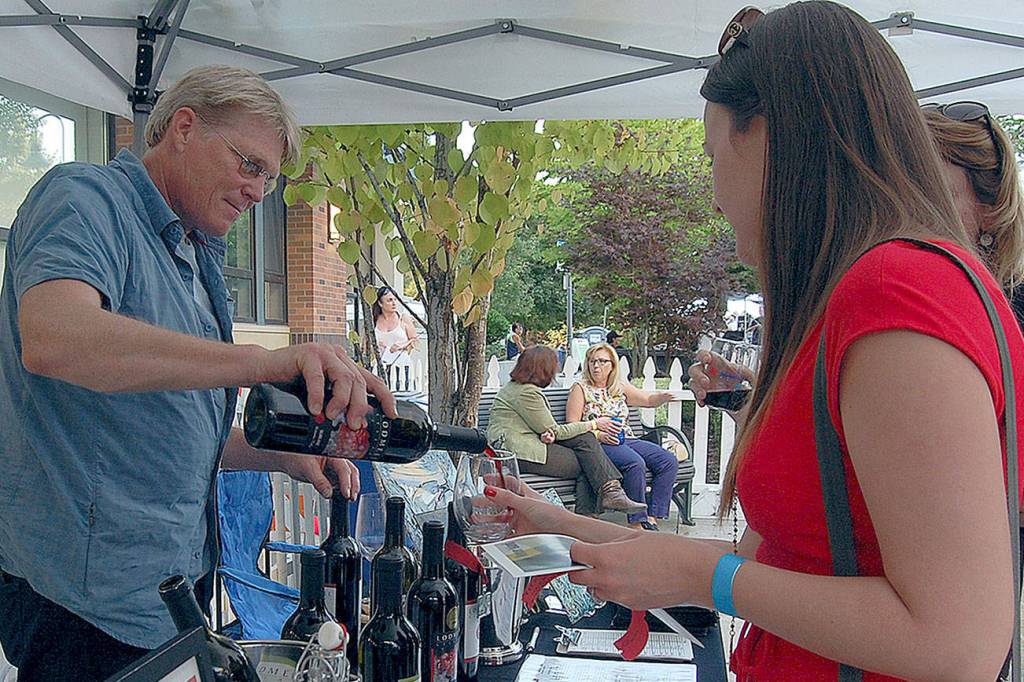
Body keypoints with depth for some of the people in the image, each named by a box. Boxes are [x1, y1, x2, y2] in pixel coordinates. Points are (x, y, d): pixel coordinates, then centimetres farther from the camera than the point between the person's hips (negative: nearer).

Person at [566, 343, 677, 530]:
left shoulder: (620, 387, 19)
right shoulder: (580, 388, 5)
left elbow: (649, 400, 27)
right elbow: (572, 426, -2)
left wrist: (663, 396, 3)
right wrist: (598, 434, -18)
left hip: (628, 440, 6)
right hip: (598, 444, -6)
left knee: (669, 461, -16)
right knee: (636, 464, -35)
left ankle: (652, 518, -17)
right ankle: (637, 524, -27)